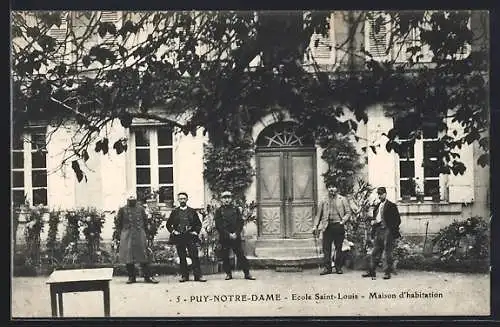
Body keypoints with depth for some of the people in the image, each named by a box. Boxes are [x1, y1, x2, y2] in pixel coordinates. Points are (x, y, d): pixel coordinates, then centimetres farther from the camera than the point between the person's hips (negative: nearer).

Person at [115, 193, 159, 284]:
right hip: (127, 236, -1)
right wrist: (121, 233, 2)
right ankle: (131, 277, 11)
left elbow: (145, 220, 15)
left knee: (144, 256, 0)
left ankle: (148, 276, 3)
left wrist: (144, 231, 9)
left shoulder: (140, 209, 9)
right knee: (128, 256, 2)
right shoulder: (122, 210, 5)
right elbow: (118, 222, 8)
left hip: (140, 235, 1)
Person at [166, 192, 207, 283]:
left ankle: (198, 275, -6)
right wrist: (173, 231, 1)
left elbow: (198, 223, 13)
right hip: (179, 237, 1)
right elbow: (168, 224, 16)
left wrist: (195, 232, -1)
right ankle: (184, 276, 8)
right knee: (182, 258, 2)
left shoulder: (192, 211, 10)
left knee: (195, 256, -7)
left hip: (190, 237, -1)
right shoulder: (174, 212, 11)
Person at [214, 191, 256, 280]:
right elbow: (218, 226, -3)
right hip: (224, 238, -1)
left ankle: (247, 273, 2)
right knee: (225, 256, 1)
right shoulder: (219, 211, 3)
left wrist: (236, 233, -8)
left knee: (241, 255, -1)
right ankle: (228, 274, 13)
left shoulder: (235, 209, 9)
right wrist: (228, 234, -9)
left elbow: (241, 222, 6)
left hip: (236, 237, 1)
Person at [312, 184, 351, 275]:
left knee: (338, 248, 2)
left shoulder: (342, 199, 10)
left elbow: (348, 212, 6)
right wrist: (315, 226, 2)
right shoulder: (324, 201, 15)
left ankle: (338, 267, 9)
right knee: (326, 248, -4)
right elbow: (319, 215, 13)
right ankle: (327, 267, -1)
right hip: (327, 226, 2)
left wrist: (343, 221, -11)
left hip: (338, 226, -1)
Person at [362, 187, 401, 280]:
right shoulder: (377, 206, 18)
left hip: (387, 231, -6)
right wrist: (372, 221, 4)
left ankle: (387, 272, 2)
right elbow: (374, 217, 26)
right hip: (378, 231, 6)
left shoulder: (391, 206, -2)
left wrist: (392, 230, -12)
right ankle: (371, 271, 12)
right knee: (375, 253, 8)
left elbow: (397, 220, -4)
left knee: (388, 253, -3)